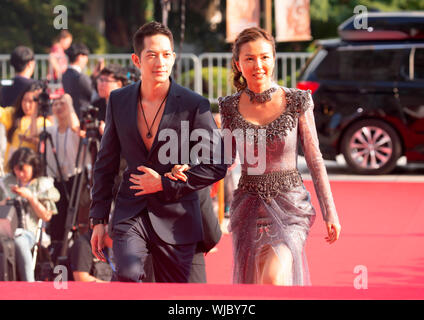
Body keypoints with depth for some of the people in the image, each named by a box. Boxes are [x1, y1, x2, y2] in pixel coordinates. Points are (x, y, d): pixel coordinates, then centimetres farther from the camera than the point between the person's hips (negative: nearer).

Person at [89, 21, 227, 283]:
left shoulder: (194, 105, -7)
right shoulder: (119, 101, 4)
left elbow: (217, 165, -6)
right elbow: (106, 163, 12)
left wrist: (164, 184, -10)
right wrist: (98, 219, 9)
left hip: (176, 219, -1)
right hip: (130, 214, 1)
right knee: (128, 275, -24)